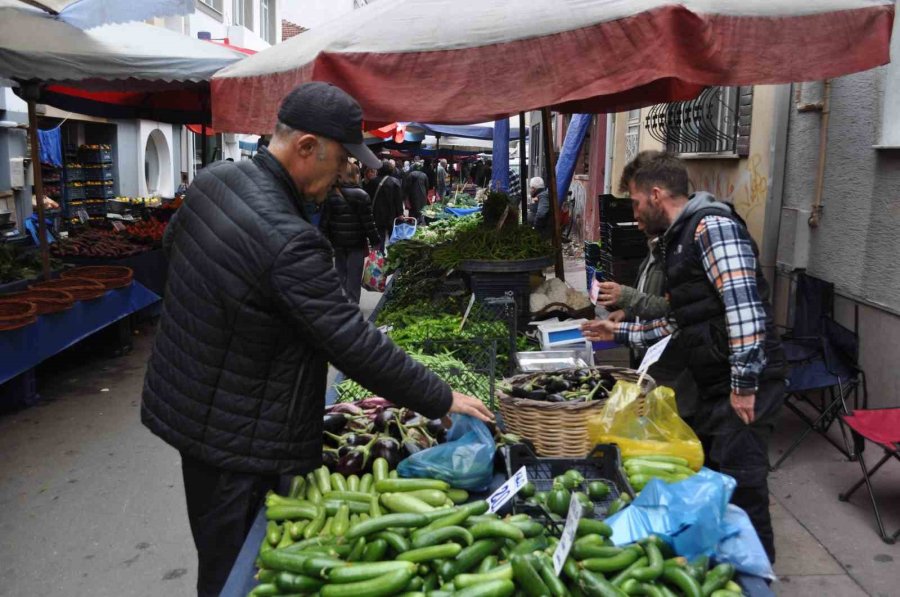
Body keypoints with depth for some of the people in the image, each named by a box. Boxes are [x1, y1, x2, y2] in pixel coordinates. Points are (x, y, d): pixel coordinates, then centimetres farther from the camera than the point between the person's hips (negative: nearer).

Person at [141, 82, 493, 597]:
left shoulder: (213, 180, -2)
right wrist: (442, 400, -17)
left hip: (181, 400, 9)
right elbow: (356, 343, -28)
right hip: (235, 442, -9)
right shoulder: (289, 242, -31)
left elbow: (171, 241, 17)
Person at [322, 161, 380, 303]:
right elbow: (368, 222, -12)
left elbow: (325, 222, 0)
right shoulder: (361, 196, -10)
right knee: (354, 275, 4)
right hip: (357, 243, -4)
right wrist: (375, 242, -5)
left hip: (338, 243, 4)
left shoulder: (331, 196, 1)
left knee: (341, 271, 16)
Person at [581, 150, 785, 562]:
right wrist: (621, 333, 24)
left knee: (740, 490, -3)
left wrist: (744, 384, -25)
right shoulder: (680, 238, 18)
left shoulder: (712, 226, -12)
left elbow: (744, 306, -23)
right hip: (713, 386, 10)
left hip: (744, 386, -10)